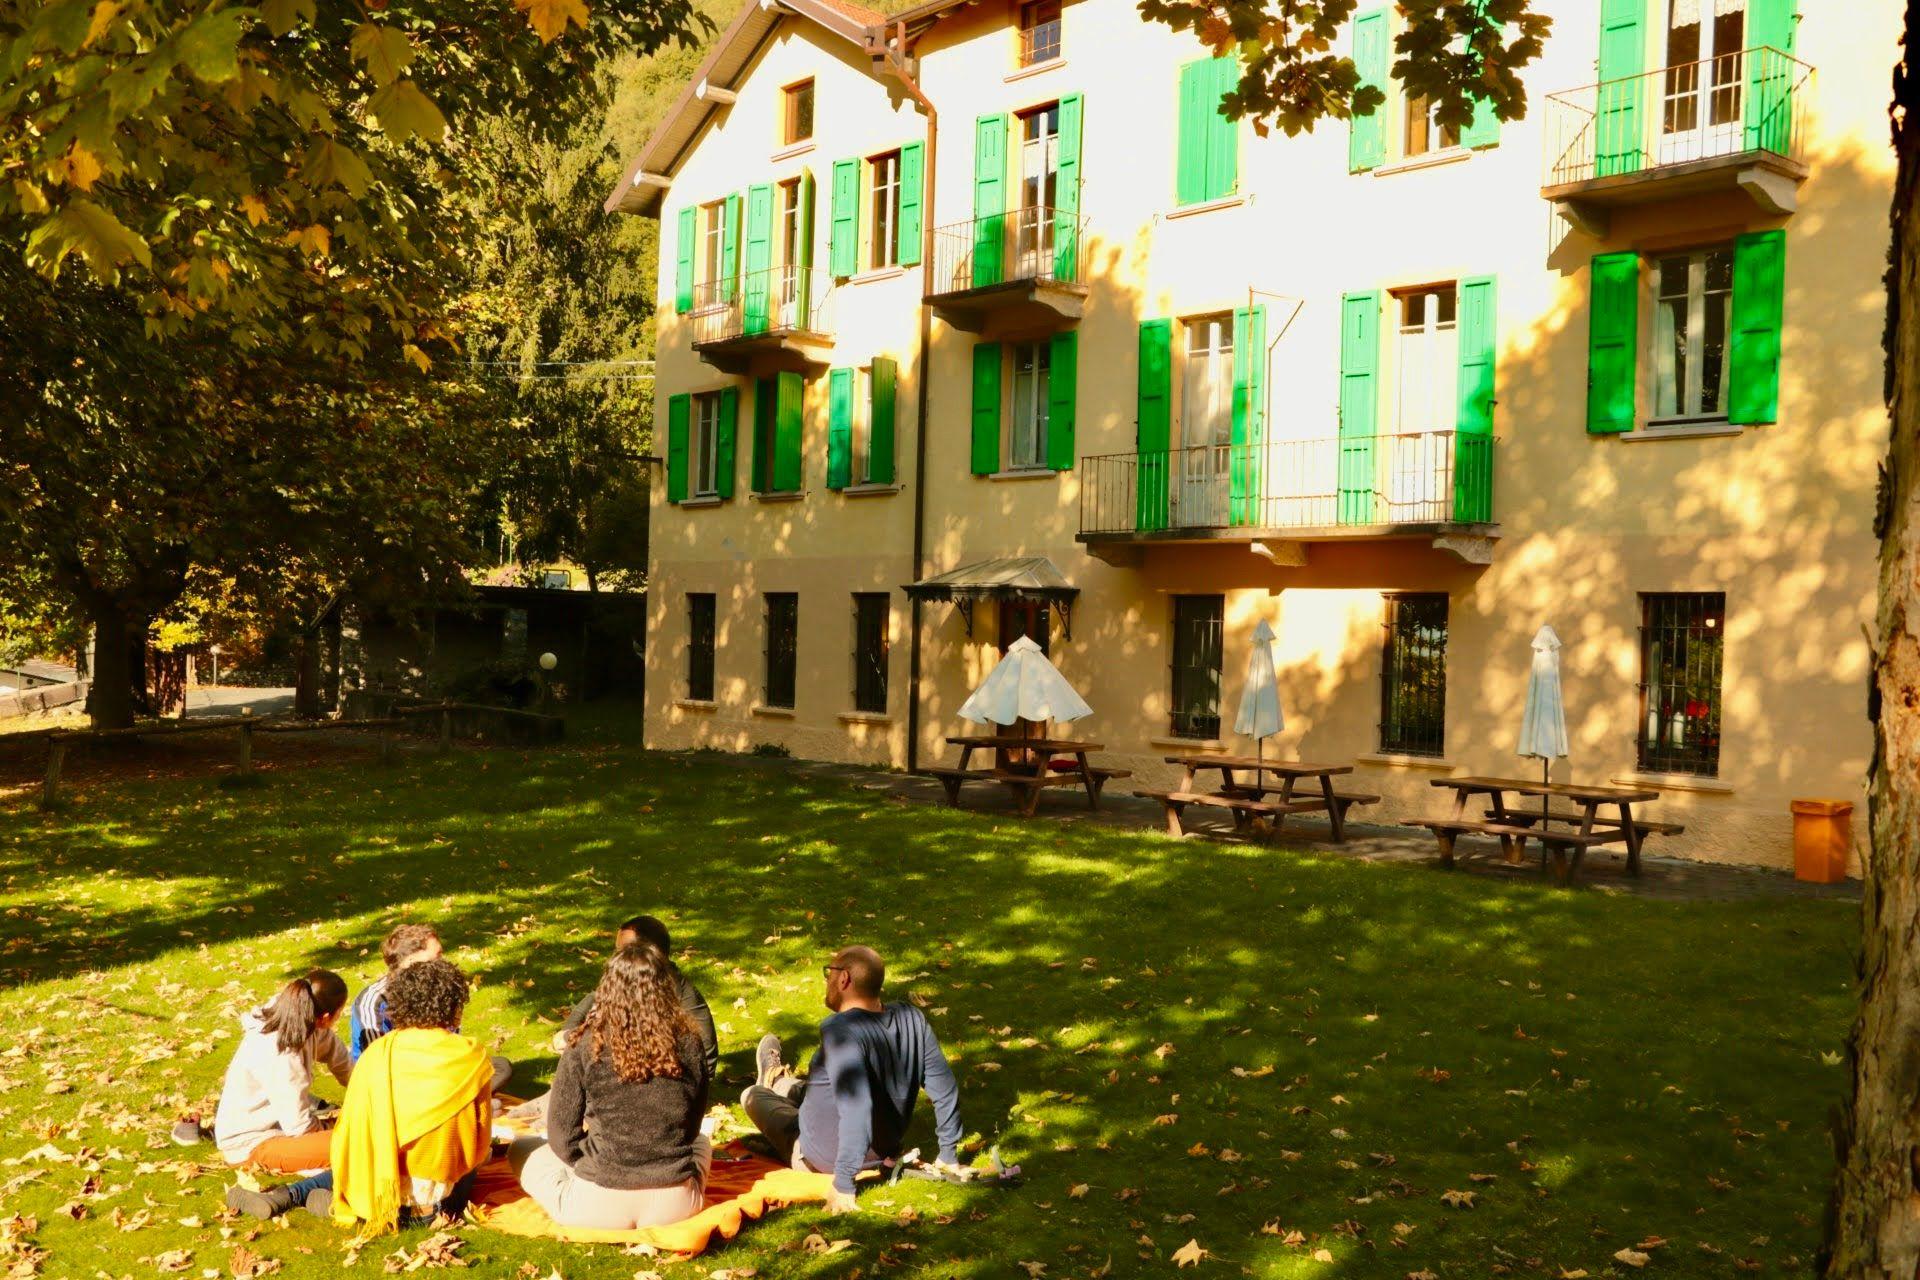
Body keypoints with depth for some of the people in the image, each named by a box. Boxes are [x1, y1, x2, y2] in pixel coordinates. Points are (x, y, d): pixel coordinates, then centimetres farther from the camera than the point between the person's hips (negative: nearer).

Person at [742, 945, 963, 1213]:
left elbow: (856, 1109, -41)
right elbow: (945, 1089, -8)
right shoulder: (912, 1019, -14)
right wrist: (949, 1155, 4)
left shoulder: (840, 1030, -33)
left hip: (821, 1161, -5)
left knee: (752, 1095, 21)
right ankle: (780, 1083, 64)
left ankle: (775, 1084, 56)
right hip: (886, 1151, 6)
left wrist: (843, 1183, -33)